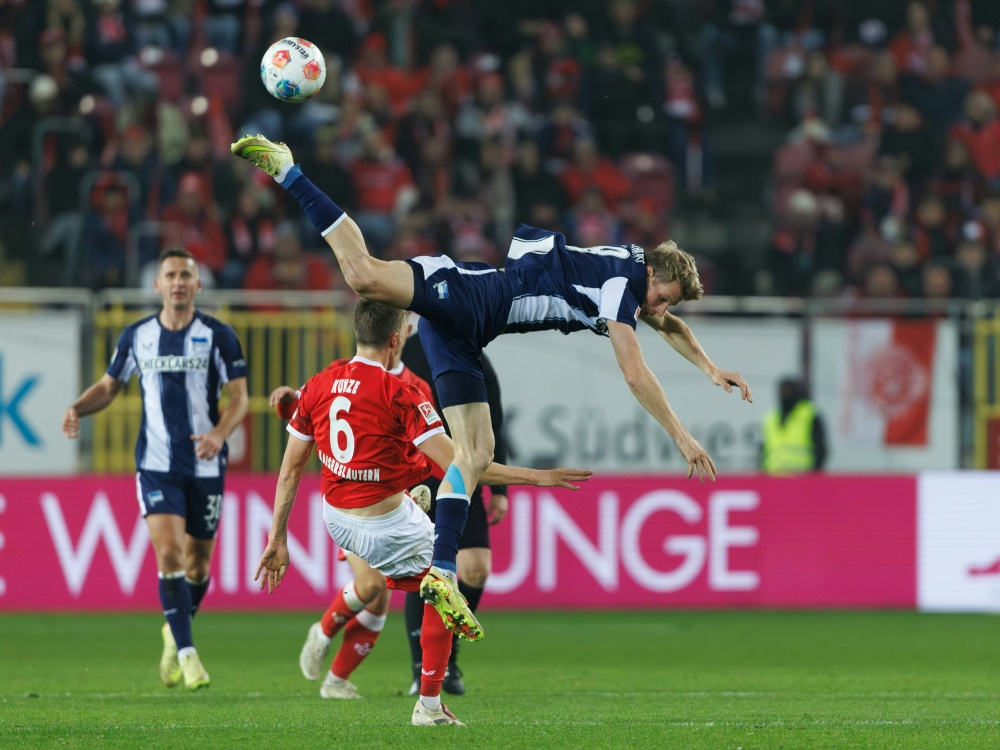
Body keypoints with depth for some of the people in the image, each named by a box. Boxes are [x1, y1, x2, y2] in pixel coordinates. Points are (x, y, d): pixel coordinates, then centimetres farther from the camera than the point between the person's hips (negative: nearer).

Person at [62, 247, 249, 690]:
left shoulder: (218, 336, -3)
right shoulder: (136, 336, 4)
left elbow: (240, 397, -2)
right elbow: (109, 386, 16)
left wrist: (220, 433, -21)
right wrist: (78, 409, -4)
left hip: (205, 466, 0)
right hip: (156, 465, 0)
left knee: (197, 562, 8)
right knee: (168, 553, -16)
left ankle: (174, 635, 35)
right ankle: (187, 653, -13)